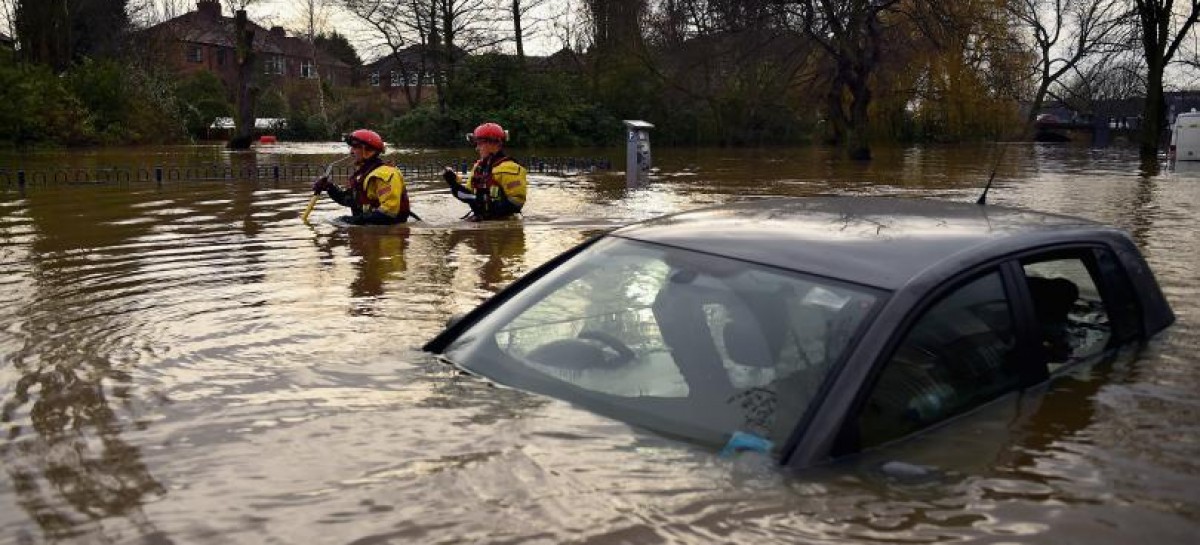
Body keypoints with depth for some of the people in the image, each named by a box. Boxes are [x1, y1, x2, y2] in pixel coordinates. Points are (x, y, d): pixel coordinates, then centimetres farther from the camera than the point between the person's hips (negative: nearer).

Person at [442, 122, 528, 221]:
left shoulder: (508, 168, -11)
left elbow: (517, 201, -16)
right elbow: (469, 195, 22)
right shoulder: (479, 167, 17)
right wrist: (454, 183, 6)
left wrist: (493, 206, -23)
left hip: (501, 223, -8)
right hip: (481, 219, 8)